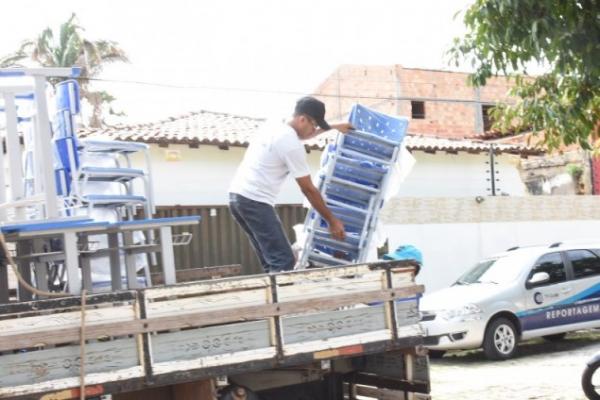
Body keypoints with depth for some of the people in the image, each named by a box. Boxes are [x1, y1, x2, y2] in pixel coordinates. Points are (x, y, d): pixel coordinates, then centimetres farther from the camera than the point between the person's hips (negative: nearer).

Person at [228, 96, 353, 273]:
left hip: (237, 195, 10)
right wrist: (332, 221, 1)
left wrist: (334, 127, 47)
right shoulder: (292, 145, -12)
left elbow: (300, 134, 41)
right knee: (283, 262, -13)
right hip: (255, 201, -10)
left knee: (273, 261, 14)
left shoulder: (273, 127, 16)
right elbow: (308, 189, -7)